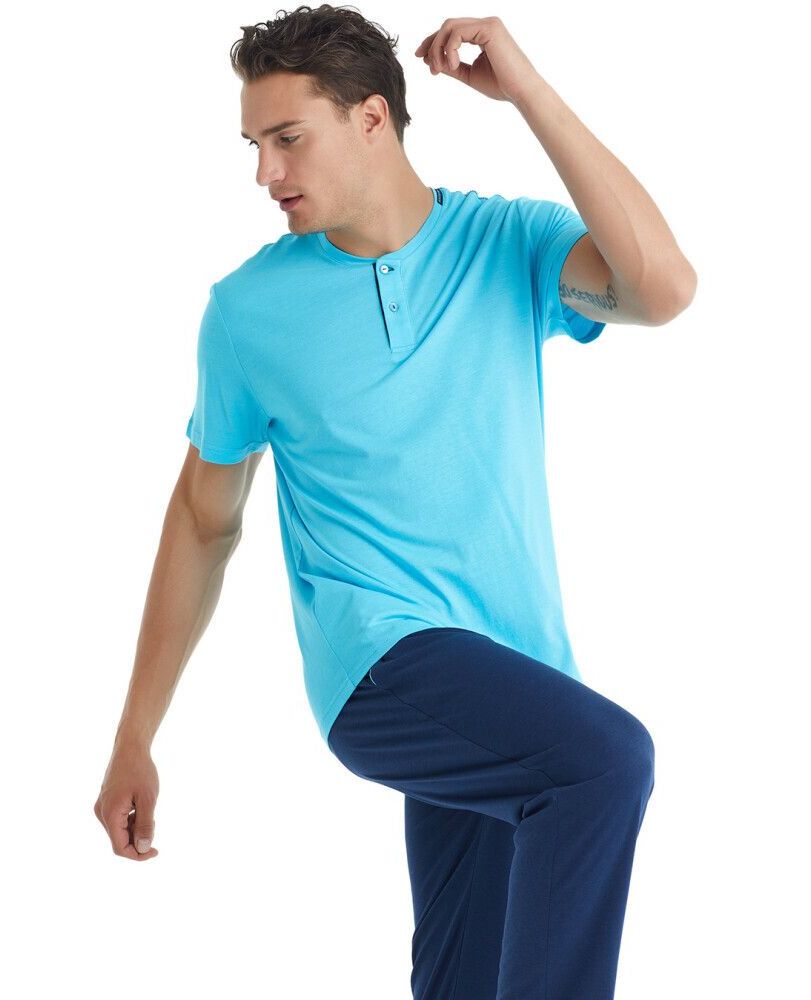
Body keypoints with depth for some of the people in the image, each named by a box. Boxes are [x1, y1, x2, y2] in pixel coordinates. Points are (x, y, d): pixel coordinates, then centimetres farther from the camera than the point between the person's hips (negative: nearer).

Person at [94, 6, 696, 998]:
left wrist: (528, 90, -18)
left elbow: (663, 289, -19)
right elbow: (204, 520, 9)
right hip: (382, 656, -3)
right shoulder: (250, 307, 1)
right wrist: (133, 741, 11)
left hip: (521, 676, 3)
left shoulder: (510, 245, 1)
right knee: (607, 756, -30)